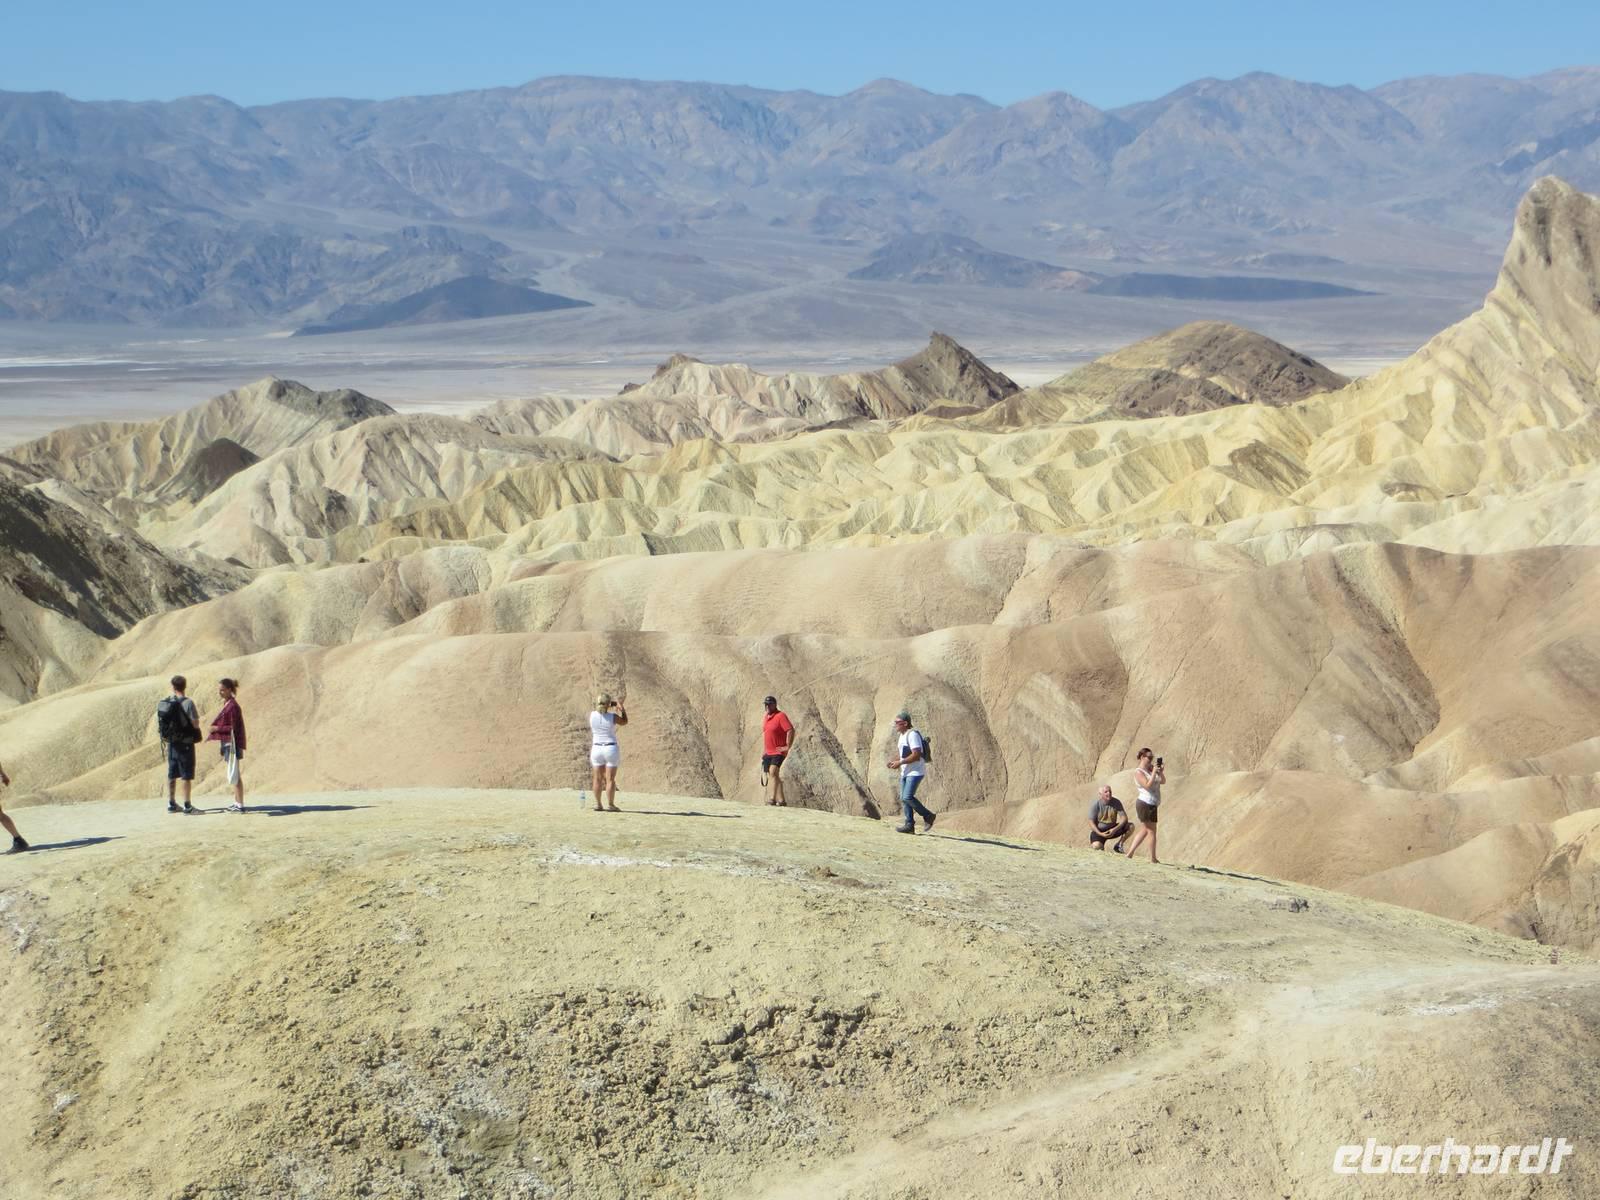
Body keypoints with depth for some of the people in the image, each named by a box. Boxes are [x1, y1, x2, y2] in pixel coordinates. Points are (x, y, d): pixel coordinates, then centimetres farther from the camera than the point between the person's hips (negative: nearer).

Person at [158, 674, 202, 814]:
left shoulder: (162, 704, 2)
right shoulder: (187, 703, -15)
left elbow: (158, 725, 7)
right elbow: (196, 724, -16)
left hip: (171, 743, 5)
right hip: (185, 744, -5)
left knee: (172, 775, 13)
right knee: (187, 775, 0)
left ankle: (171, 803, 19)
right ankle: (187, 805, 0)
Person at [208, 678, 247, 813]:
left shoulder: (232, 706, -18)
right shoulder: (227, 704, 11)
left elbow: (234, 728, -18)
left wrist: (217, 728, -15)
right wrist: (215, 731, 13)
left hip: (232, 744, -10)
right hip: (228, 743, 10)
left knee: (235, 774, -6)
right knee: (233, 775, 14)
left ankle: (240, 805, -3)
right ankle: (237, 802, 21)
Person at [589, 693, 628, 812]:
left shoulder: (592, 715, -5)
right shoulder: (613, 717, -13)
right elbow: (624, 722, 7)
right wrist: (621, 707, 11)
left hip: (596, 748, 3)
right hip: (611, 749, -3)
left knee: (598, 778, 10)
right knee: (610, 779, -1)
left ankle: (598, 804, 12)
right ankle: (610, 805, -1)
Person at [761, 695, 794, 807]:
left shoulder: (781, 716, -12)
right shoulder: (765, 717, 15)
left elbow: (791, 730, -19)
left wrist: (787, 747, -19)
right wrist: (763, 750, 22)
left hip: (778, 752, -9)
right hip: (768, 753, 9)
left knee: (773, 772, -24)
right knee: (771, 775, 7)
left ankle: (773, 798, -26)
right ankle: (781, 800, 11)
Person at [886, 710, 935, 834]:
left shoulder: (912, 735, -16)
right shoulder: (902, 736, 16)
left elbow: (916, 755, -23)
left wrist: (900, 762, -22)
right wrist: (894, 760, 9)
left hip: (916, 772, -10)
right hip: (905, 772, 10)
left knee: (908, 797, -18)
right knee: (904, 799, 6)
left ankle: (928, 816, -4)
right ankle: (909, 824, 9)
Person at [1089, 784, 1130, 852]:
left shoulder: (1116, 802, -9)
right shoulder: (1095, 804, -15)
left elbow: (1124, 818, -14)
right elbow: (1091, 823, -15)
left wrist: (1115, 829, -30)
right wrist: (1100, 834, -29)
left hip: (1112, 829, 3)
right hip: (1099, 831, -3)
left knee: (1131, 827, -19)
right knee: (1097, 846, -34)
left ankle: (1118, 845, -1)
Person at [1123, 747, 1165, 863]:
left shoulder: (1151, 768, 13)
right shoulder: (1138, 772, -10)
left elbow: (1163, 781, 12)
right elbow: (1148, 785, -21)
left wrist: (1161, 772, -6)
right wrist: (1154, 772, -21)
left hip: (1152, 805, 9)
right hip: (1145, 804, -9)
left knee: (1144, 831, 14)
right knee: (1151, 831, -3)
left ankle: (1130, 854, 17)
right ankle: (1153, 858, 4)